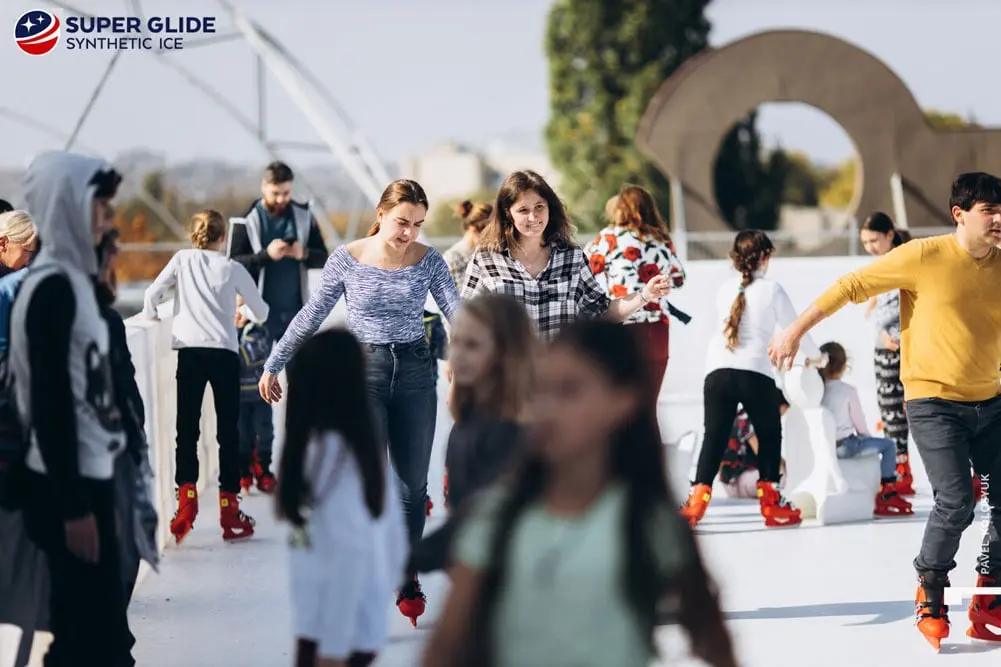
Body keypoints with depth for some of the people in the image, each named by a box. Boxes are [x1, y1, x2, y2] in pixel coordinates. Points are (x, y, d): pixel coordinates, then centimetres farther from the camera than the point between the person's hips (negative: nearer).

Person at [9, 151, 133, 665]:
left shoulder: (71, 279, 12)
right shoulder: (53, 286, -16)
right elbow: (50, 403, -20)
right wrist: (73, 506, -20)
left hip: (86, 476, 9)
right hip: (68, 485, -9)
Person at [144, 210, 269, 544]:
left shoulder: (182, 259, 8)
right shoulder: (232, 268, 7)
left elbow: (152, 296, 1)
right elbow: (261, 313, 14)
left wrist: (151, 317, 23)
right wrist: (245, 311, 36)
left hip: (189, 351, 0)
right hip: (224, 353, 0)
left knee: (187, 429, 4)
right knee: (228, 431, 4)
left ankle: (186, 498, -12)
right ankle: (229, 511, 6)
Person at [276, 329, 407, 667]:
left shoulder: (328, 447, -18)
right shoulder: (363, 443, 7)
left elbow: (349, 551, -21)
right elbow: (391, 534, 10)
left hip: (337, 627, -9)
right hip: (361, 622, 9)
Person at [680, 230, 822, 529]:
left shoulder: (724, 289, 17)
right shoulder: (772, 290, 4)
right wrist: (814, 355, 33)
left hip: (717, 372, 3)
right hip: (755, 373, -3)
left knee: (714, 437, 6)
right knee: (769, 435, 15)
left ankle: (697, 500, -8)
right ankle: (771, 504, 17)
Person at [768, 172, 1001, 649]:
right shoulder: (924, 256, -10)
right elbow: (852, 287, -4)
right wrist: (796, 330, -2)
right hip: (934, 401, -5)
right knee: (956, 502, -15)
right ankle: (930, 592, 10)